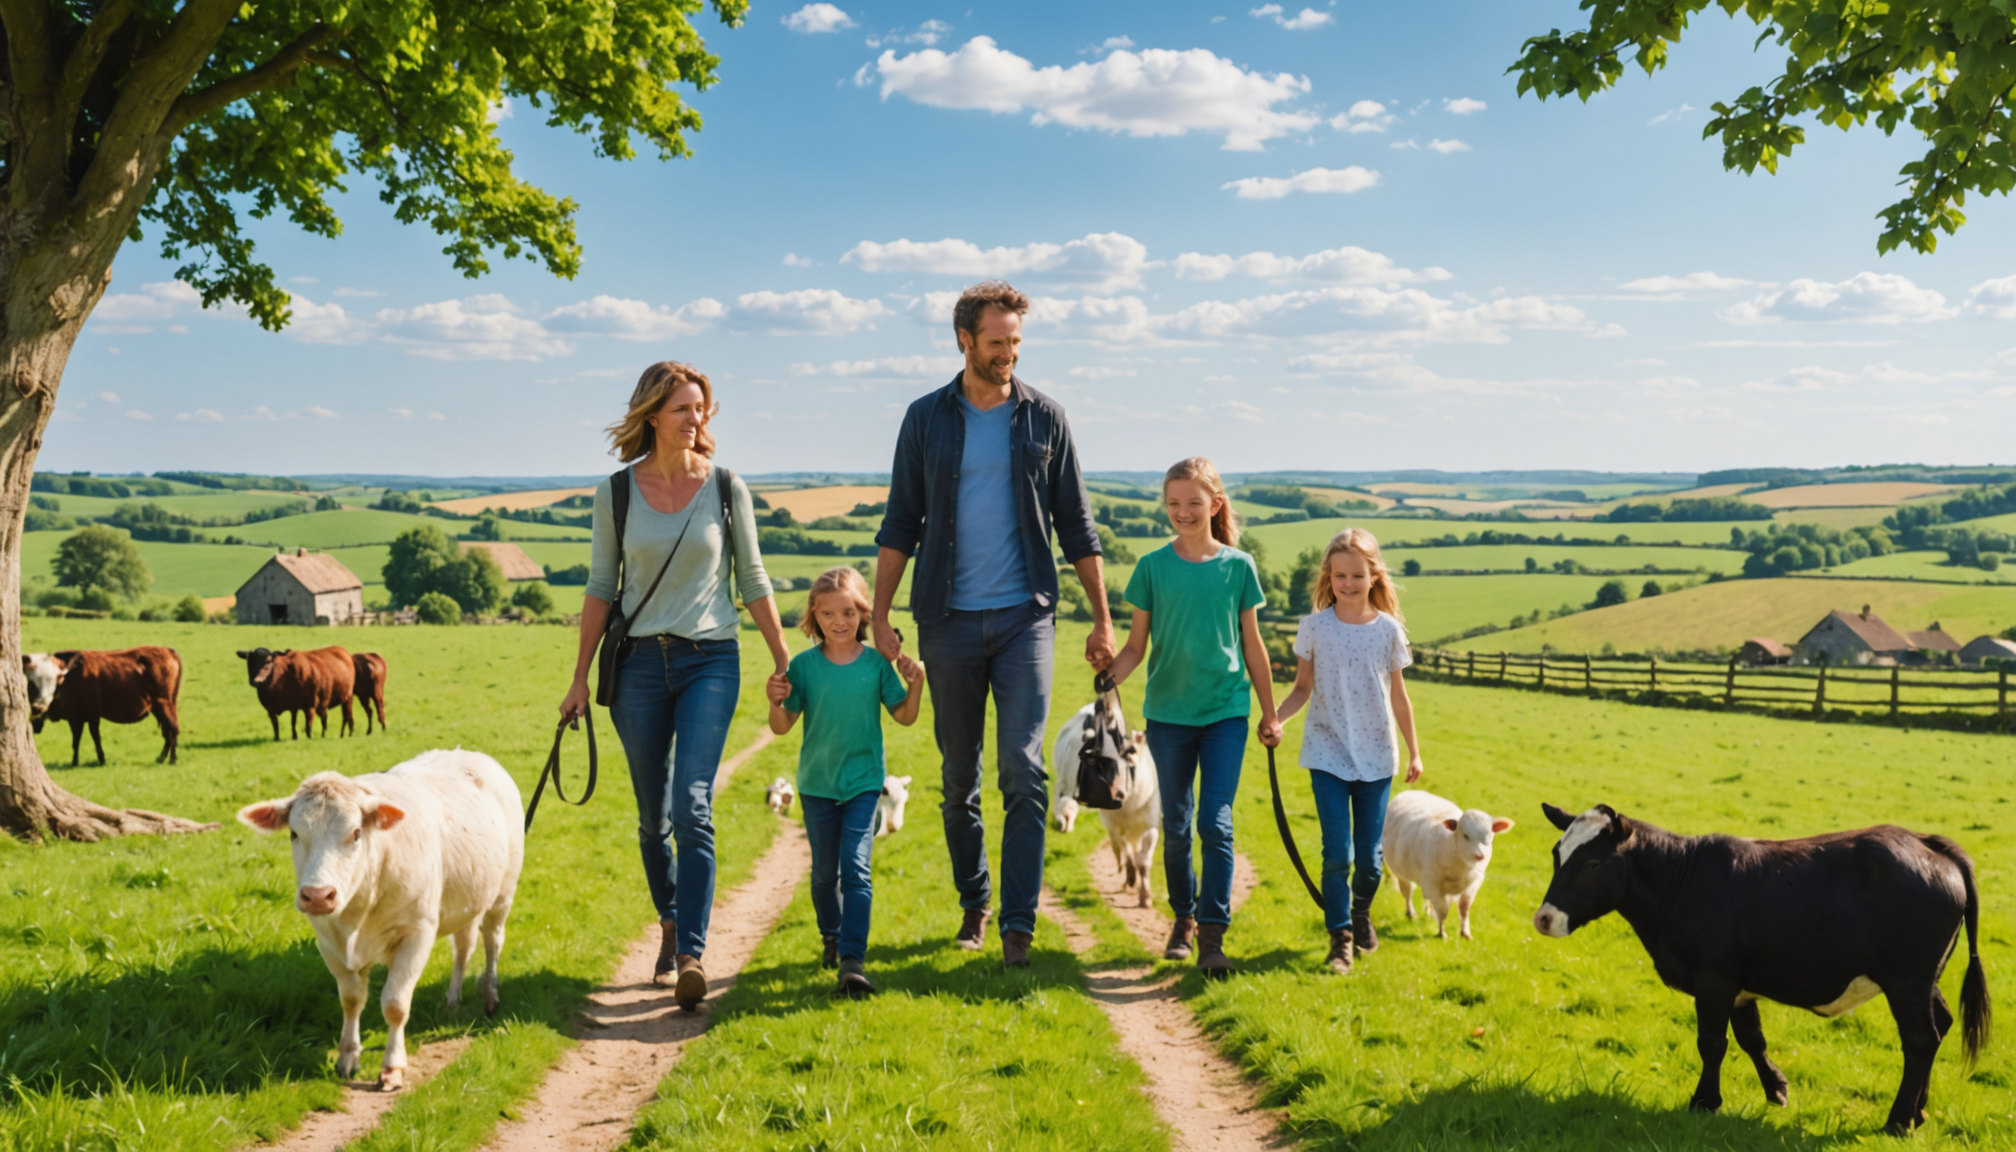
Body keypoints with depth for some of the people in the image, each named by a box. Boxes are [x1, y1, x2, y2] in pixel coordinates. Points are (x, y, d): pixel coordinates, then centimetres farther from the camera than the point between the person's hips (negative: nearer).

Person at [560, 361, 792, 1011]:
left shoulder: (726, 489, 1)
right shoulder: (616, 493, 2)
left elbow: (753, 582, 8)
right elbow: (600, 589, 8)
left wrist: (783, 662, 7)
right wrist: (580, 679, 7)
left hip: (710, 662, -1)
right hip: (639, 663, 2)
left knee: (692, 808, -14)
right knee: (652, 817, 10)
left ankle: (692, 956, -15)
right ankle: (670, 923, 32)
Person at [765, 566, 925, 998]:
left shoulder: (876, 663, -6)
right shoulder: (804, 665, -7)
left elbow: (905, 717, 2)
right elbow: (782, 727, -5)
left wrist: (916, 685, -14)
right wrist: (777, 703, -24)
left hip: (863, 782, -1)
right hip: (816, 785, 2)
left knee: (855, 869, -12)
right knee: (824, 872, 16)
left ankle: (853, 961, -13)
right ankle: (831, 935, 40)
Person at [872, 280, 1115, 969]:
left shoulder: (1043, 418, 5)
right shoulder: (927, 418, 5)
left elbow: (1075, 524, 8)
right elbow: (900, 523, 7)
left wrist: (1102, 619, 5)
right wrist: (880, 617, 1)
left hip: (1024, 614, -1)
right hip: (949, 620, 1)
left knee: (1023, 769, -10)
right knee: (959, 775, 9)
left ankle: (1018, 924, -5)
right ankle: (973, 903, 27)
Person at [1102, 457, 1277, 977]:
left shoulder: (1238, 566, 0)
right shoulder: (1153, 567, -1)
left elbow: (1252, 643, 7)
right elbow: (1137, 646, 1)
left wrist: (1269, 711, 11)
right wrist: (1110, 672, -19)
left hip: (1226, 710, -1)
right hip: (1169, 711, 1)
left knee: (1216, 822, -8)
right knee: (1176, 825, 10)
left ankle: (1213, 934, -5)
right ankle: (1184, 919, 27)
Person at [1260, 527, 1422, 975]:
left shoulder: (1389, 629, 0)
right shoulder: (1315, 627, -3)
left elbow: (1398, 695, 8)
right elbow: (1304, 687, 4)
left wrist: (1414, 751, 13)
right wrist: (1277, 718, -14)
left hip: (1376, 757, 1)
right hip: (1328, 754, -1)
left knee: (1369, 854, 8)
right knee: (1338, 853, -8)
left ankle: (1361, 914, 36)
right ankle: (1340, 937, 6)